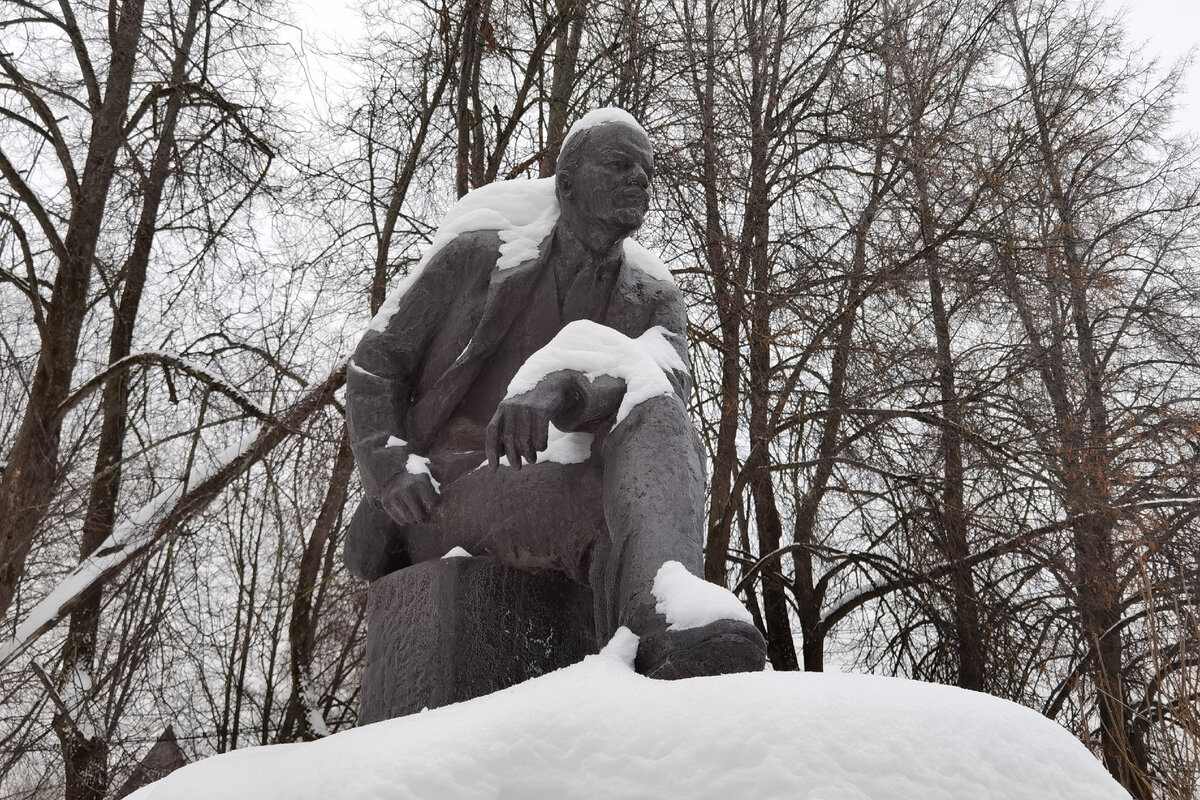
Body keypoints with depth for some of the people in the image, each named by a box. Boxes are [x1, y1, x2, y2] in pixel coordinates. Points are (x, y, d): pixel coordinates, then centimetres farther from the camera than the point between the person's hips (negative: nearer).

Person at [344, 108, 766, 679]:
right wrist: (392, 469, -8)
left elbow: (665, 390, -11)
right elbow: (376, 363, 12)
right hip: (445, 496, -1)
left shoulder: (654, 301, 13)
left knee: (657, 422, -31)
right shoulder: (478, 258, 11)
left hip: (555, 494, 2)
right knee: (610, 503, -34)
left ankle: (667, 605, -56)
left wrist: (560, 390, -33)